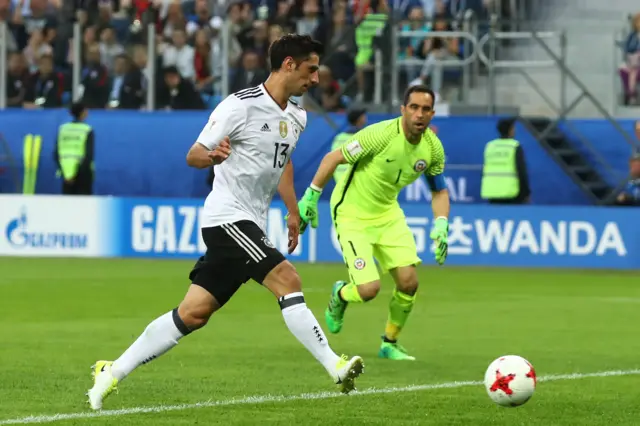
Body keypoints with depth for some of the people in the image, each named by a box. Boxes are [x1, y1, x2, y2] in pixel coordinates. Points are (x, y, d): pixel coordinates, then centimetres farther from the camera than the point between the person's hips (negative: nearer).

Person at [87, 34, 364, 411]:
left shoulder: (297, 117, 11)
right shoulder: (240, 106, -13)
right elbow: (193, 155, -10)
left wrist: (294, 212, 29)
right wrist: (211, 156, -33)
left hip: (251, 225, 8)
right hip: (228, 216, -8)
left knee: (194, 313, 6)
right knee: (288, 281, -21)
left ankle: (112, 372, 12)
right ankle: (336, 367, -22)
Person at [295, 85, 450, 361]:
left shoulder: (433, 148, -8)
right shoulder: (381, 135, -26)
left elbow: (439, 191, 7)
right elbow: (332, 158, -17)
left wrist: (441, 225, -9)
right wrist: (310, 197, -14)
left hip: (388, 213, 6)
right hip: (352, 215, -6)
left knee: (408, 281, -7)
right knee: (369, 289, -16)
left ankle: (389, 343, 18)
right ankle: (340, 295, 23)